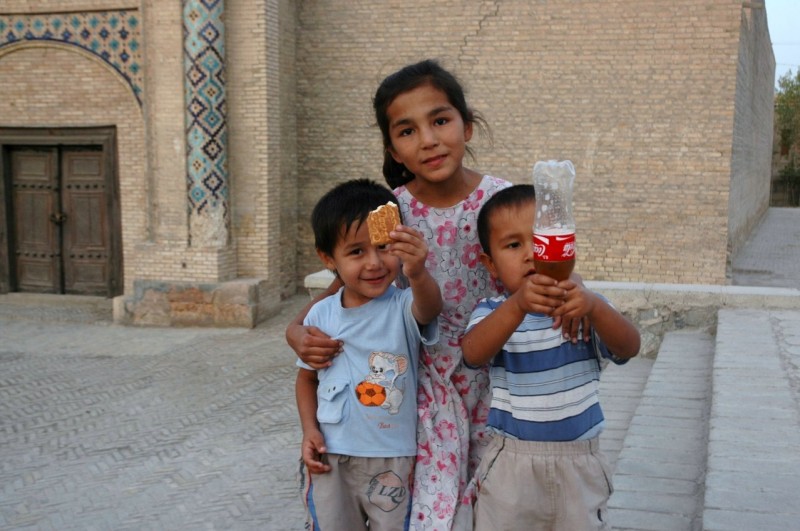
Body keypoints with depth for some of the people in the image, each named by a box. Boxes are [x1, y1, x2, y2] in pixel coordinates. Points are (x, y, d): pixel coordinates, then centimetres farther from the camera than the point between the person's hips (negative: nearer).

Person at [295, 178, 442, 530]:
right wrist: (309, 430, -1)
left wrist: (417, 274, -58)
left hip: (393, 462, -2)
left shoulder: (403, 308, -13)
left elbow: (430, 308, -37)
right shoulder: (320, 315, -2)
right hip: (330, 460, 3)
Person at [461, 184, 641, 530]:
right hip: (512, 463, 0)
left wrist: (594, 307, -40)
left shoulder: (586, 307, -2)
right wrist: (518, 305, -43)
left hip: (578, 463, 1)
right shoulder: (493, 311, -5)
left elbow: (629, 348, -19)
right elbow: (473, 354, -26)